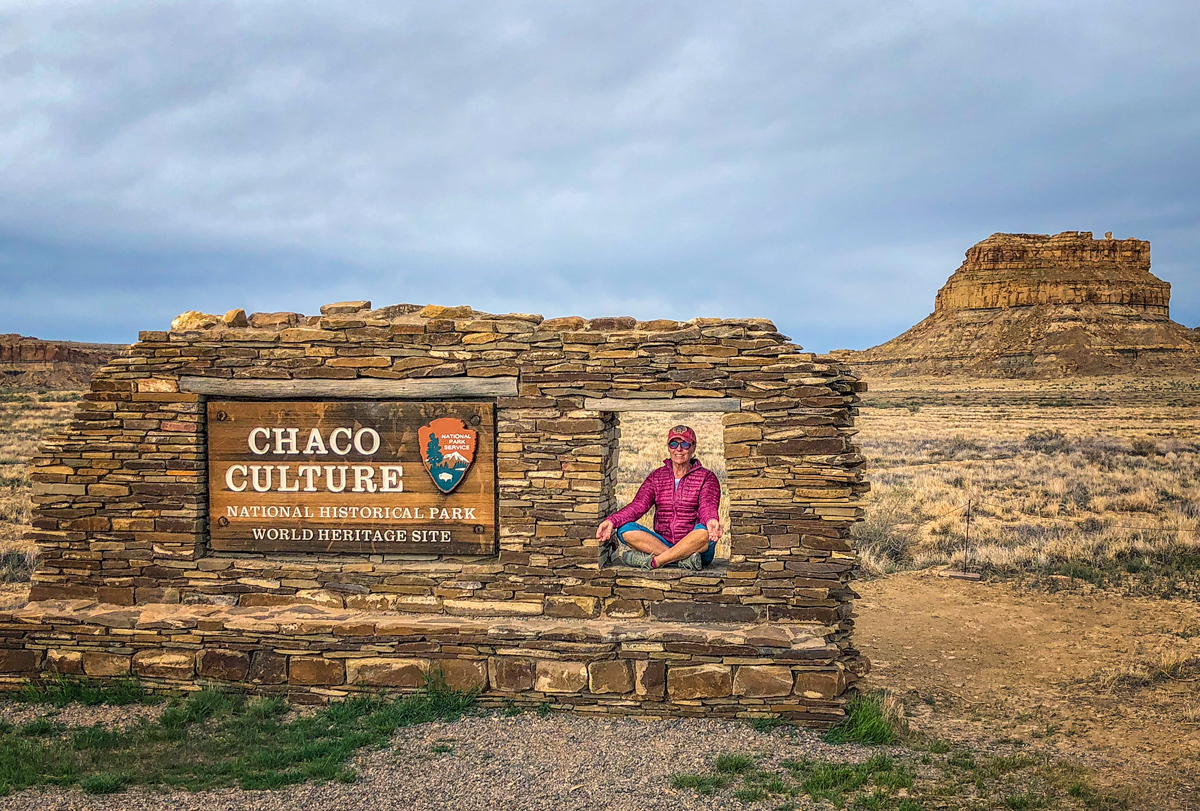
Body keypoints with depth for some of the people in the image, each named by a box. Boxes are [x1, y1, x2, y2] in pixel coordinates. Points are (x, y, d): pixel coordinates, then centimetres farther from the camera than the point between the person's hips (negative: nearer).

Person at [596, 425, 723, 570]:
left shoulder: (706, 477, 6)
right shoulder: (657, 476, 14)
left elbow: (707, 506, -12)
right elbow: (638, 505, 0)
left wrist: (711, 521, -38)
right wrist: (612, 521, -20)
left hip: (693, 545, -3)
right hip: (662, 541, 3)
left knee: (705, 532, -37)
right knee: (625, 530, -23)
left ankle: (654, 561, -29)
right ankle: (684, 559, -31)